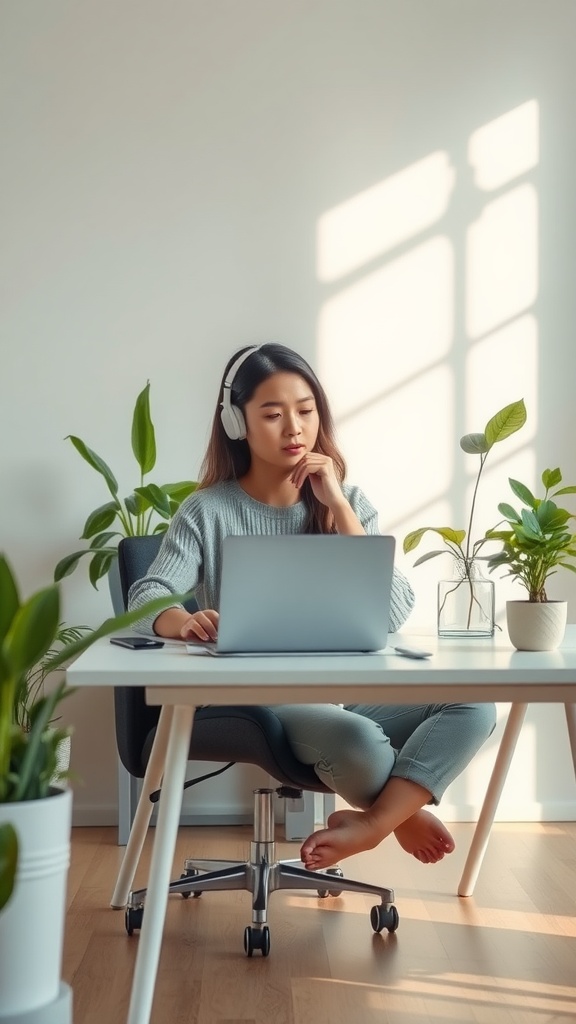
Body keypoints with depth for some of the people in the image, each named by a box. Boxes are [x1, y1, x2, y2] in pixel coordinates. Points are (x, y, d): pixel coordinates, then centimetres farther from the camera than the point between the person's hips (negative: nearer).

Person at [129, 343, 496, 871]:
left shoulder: (349, 504, 7)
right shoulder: (209, 511, -1)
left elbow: (394, 615, -6)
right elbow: (146, 597, -13)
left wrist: (337, 507, -11)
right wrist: (182, 620, -38)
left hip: (348, 691, 4)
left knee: (474, 706, -21)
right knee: (358, 739, -34)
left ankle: (372, 824, -12)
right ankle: (401, 813, -1)